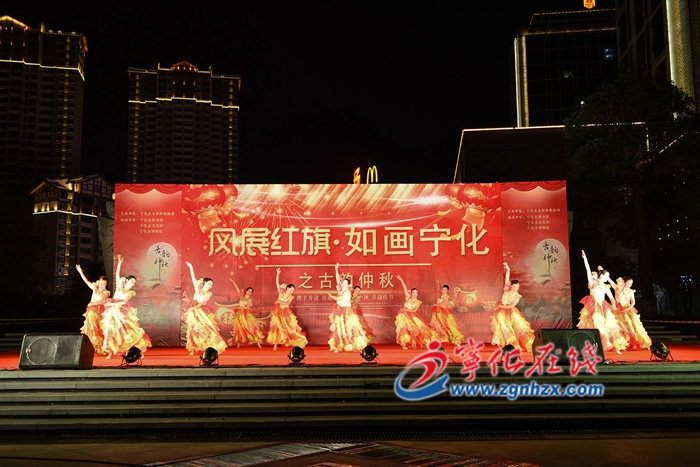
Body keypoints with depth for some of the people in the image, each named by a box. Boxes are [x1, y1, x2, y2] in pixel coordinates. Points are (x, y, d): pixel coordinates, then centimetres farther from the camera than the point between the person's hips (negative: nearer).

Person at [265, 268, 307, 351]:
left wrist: (279, 301, -17)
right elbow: (277, 283, -9)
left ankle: (296, 343, 11)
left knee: (290, 327, 3)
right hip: (278, 312, -1)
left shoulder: (290, 296, 2)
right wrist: (278, 274, -14)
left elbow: (287, 304, -14)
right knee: (277, 326, 0)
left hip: (286, 313, 1)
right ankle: (275, 344, 5)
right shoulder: (281, 292, 0)